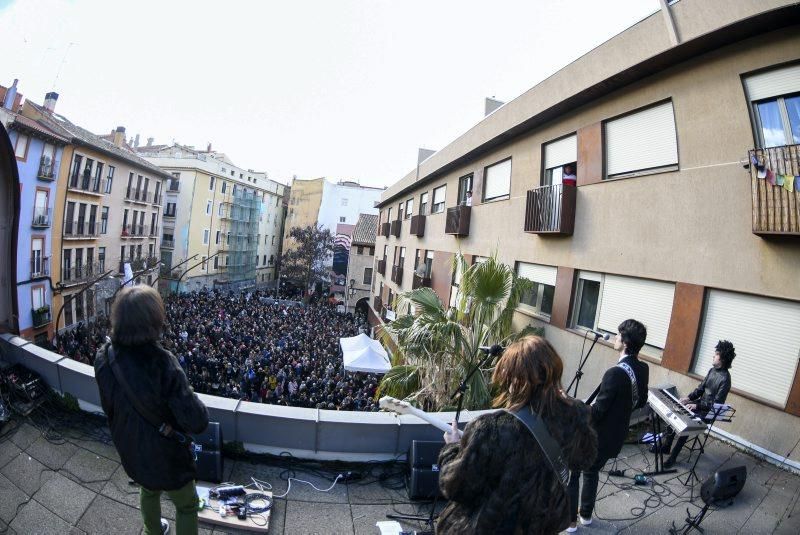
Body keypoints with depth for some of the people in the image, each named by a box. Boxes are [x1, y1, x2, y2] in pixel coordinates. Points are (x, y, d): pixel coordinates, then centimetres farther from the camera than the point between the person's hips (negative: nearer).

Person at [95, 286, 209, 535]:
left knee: (148, 491, 35)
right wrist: (189, 396, -15)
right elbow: (197, 423, -34)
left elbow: (108, 407, 1)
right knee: (186, 506, 20)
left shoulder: (103, 358, -17)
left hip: (130, 450, 6)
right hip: (165, 455, -6)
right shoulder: (161, 363, -37)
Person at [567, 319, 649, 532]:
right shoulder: (643, 369, -5)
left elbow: (598, 410, -25)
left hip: (595, 435, -8)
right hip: (615, 436, 8)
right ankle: (586, 515, 40)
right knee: (592, 472, 27)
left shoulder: (616, 372, -30)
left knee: (571, 474, 11)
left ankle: (570, 521, 22)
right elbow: (641, 401, 11)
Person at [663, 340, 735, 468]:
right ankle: (667, 446, 5)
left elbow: (717, 403, -22)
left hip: (709, 411, -8)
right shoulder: (712, 370, 4)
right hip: (700, 403, 8)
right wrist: (689, 397, -3)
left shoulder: (725, 378, -22)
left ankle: (673, 456, -12)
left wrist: (697, 405, -26)